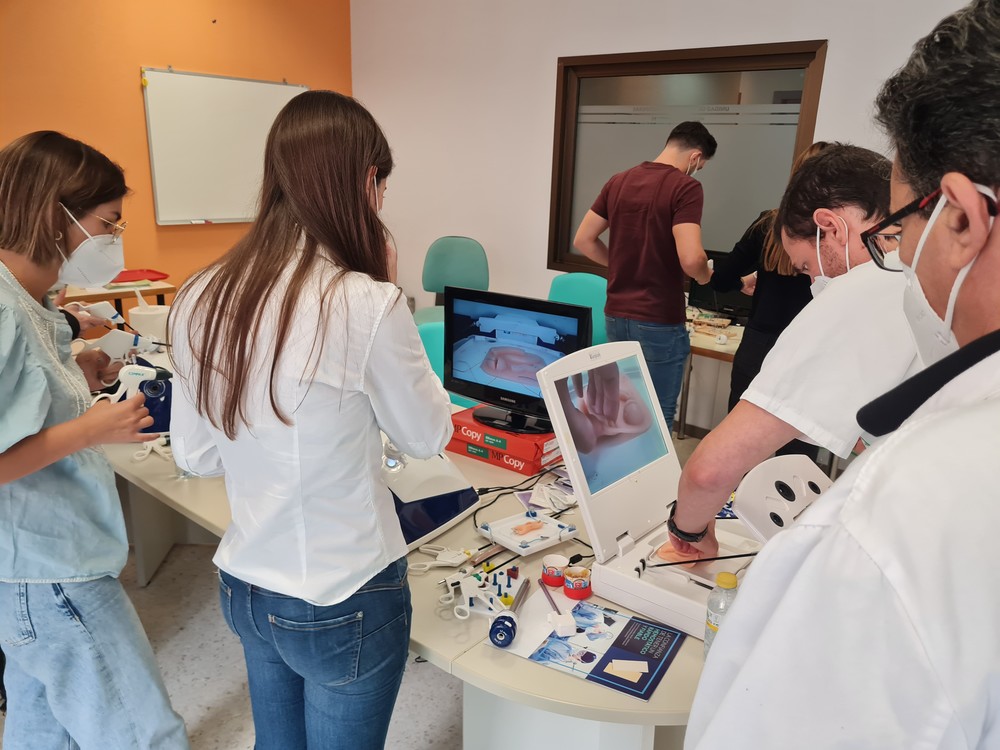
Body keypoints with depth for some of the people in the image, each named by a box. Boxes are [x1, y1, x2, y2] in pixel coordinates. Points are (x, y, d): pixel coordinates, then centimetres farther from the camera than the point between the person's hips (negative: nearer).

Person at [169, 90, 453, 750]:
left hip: (245, 590, 6)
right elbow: (428, 436, -9)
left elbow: (194, 455, 2)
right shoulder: (368, 305, -26)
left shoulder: (202, 299, -7)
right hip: (343, 607, -5)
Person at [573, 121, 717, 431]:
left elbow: (583, 240, 9)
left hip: (615, 315, 7)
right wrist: (705, 276, -1)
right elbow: (691, 259, -23)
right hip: (659, 323, -6)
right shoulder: (685, 187, -13)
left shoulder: (618, 181, 7)